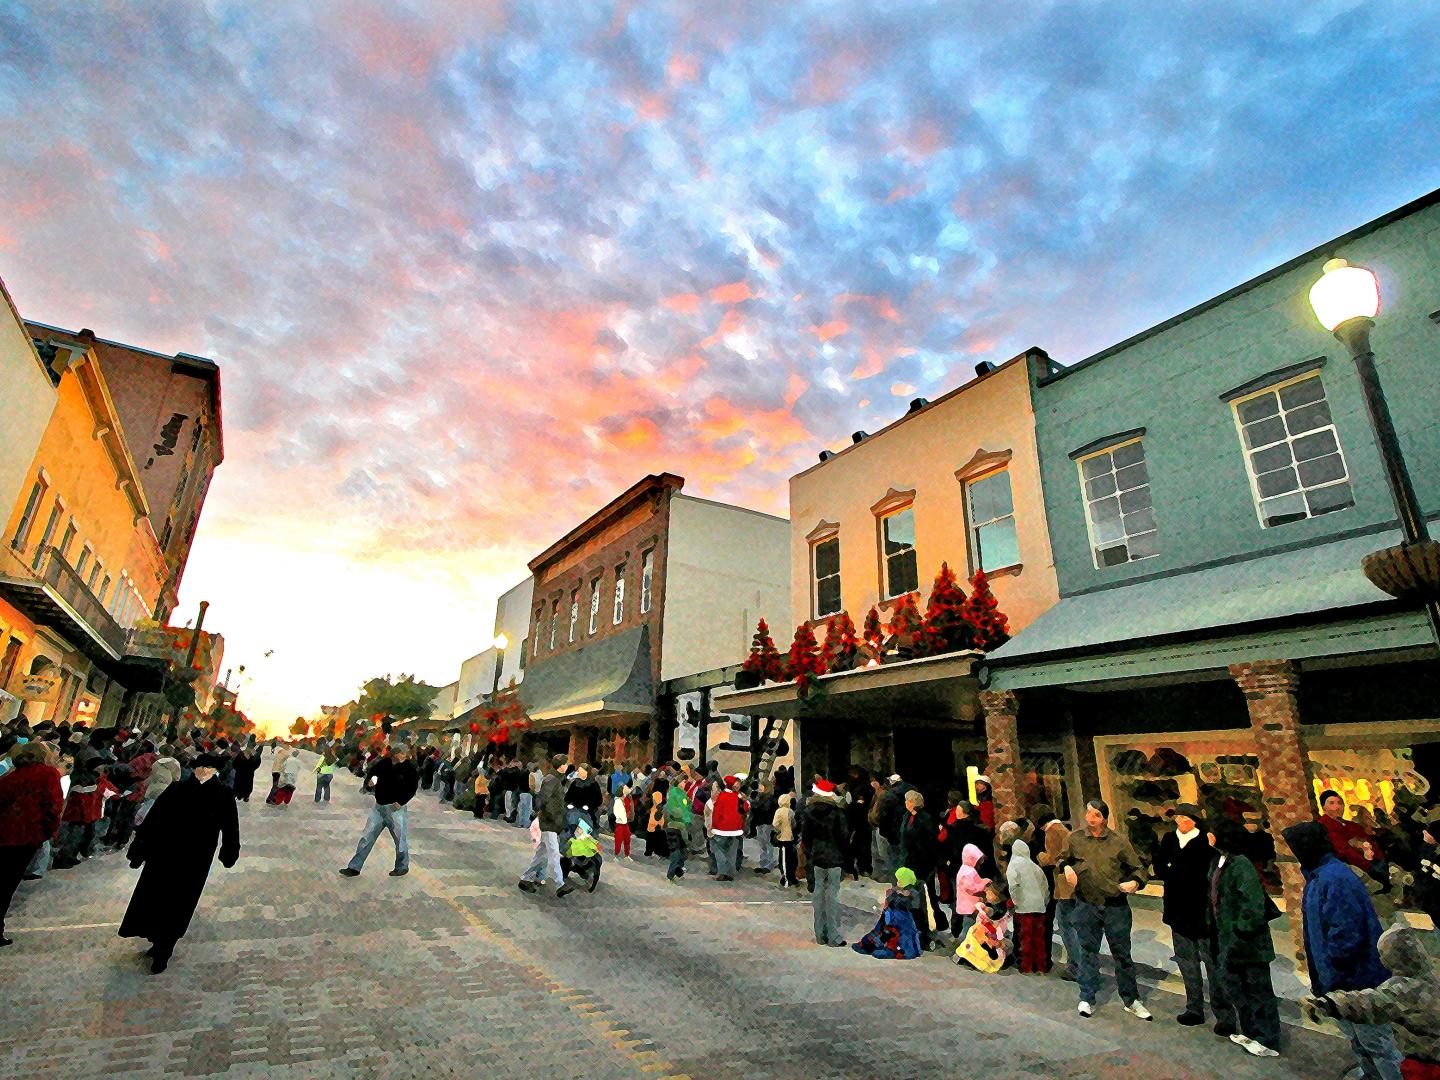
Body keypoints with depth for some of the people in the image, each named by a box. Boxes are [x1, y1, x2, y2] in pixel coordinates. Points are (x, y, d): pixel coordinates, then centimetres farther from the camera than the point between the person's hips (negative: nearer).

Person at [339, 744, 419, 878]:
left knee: (400, 839, 6)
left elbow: (413, 788, -11)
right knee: (366, 837, 9)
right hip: (379, 806, 4)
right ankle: (354, 868, 21)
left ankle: (402, 867, 25)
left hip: (395, 808, -4)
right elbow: (371, 772, 11)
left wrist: (401, 802, -20)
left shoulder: (410, 768, -12)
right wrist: (369, 783, -10)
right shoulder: (384, 763, -3)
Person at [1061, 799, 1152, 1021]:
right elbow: (1062, 859, 16)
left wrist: (1135, 882, -15)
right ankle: (1087, 999, 22)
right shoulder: (1074, 838, 1)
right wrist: (1066, 867, -5)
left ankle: (1131, 1000, 26)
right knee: (1087, 951, 10)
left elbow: (1137, 868, 5)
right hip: (1086, 905, 1)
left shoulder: (1119, 841, -3)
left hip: (1116, 905, -1)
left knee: (1122, 953, 10)